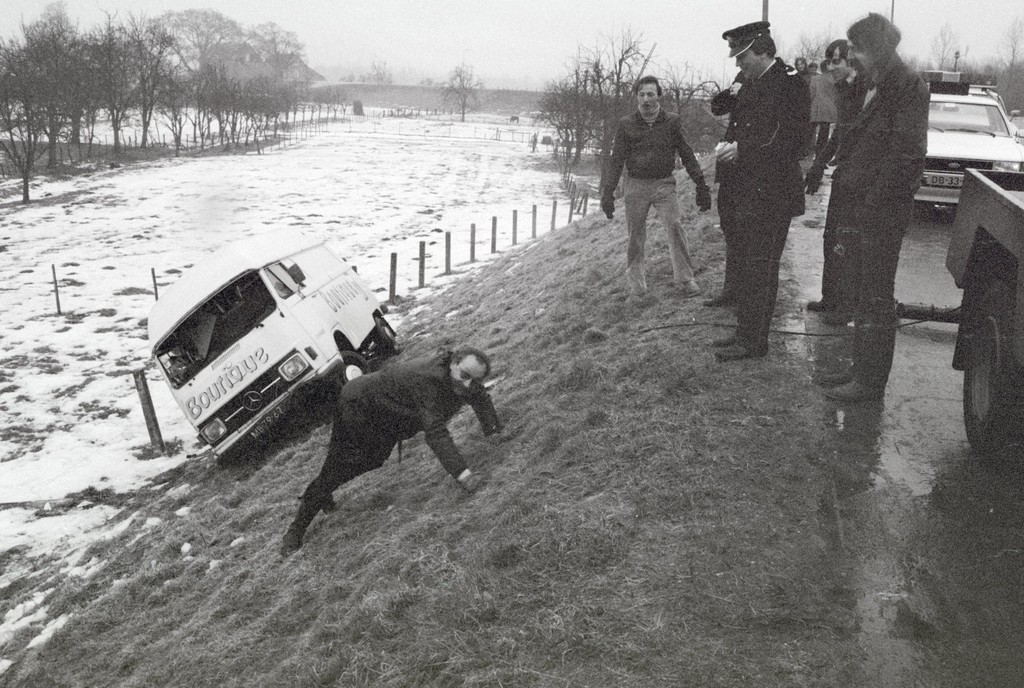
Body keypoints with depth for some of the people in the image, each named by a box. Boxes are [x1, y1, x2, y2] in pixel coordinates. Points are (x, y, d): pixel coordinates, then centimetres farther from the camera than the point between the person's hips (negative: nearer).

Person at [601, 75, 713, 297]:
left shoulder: (672, 121, 2)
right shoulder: (626, 124, 1)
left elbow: (687, 155, 6)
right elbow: (616, 161, 5)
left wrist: (701, 184, 2)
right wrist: (607, 193, 0)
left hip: (664, 184, 0)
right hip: (636, 185, 0)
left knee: (674, 225, -14)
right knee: (636, 235, 3)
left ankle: (685, 278, -8)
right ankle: (635, 277, 22)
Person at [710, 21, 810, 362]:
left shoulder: (790, 83, -13)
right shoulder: (751, 84, 14)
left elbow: (790, 139, -19)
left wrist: (742, 149, -19)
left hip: (773, 194, -9)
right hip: (749, 190, 9)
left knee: (758, 267, -4)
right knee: (753, 266, 15)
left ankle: (753, 341, 4)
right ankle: (747, 331, 25)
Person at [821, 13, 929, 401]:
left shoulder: (907, 85, -12)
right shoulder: (873, 87, 16)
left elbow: (906, 152, -19)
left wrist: (873, 202, -19)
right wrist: (850, 204, 10)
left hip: (882, 213, -9)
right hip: (864, 210, 9)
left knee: (876, 299, -2)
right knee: (869, 296, 15)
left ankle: (869, 382, 6)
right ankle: (864, 370, 26)